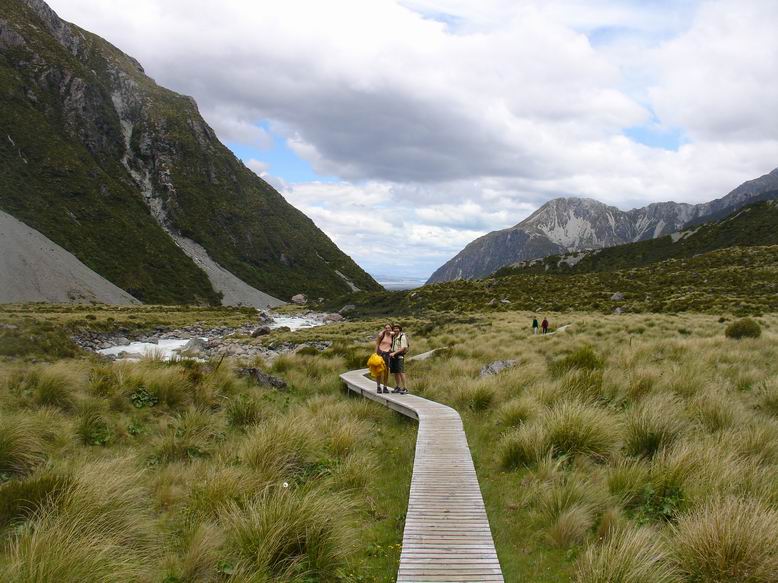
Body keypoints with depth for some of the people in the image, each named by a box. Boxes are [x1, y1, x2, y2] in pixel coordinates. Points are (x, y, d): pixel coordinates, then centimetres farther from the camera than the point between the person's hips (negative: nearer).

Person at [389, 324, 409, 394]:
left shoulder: (402, 337, -9)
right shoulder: (393, 337, 13)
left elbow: (403, 348, -16)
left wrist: (394, 353, -21)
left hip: (400, 356, -7)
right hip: (393, 356, 7)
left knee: (401, 372, -15)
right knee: (395, 372, 7)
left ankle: (404, 388, -15)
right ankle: (398, 387, 13)